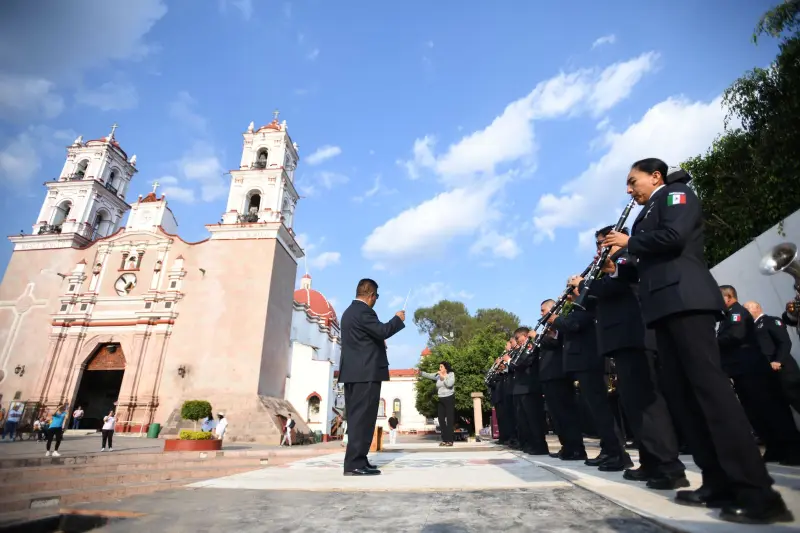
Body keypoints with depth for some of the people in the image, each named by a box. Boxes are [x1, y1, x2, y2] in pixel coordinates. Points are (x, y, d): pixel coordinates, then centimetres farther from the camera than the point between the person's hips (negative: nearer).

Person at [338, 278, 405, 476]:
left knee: (356, 417, 11)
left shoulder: (349, 311, 19)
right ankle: (355, 463, -5)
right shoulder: (363, 311, -13)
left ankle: (355, 460, 17)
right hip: (366, 372, -10)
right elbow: (383, 331, -21)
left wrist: (378, 343, 24)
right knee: (363, 417, -7)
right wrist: (398, 319, -5)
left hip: (352, 372, 10)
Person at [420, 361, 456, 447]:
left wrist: (443, 377, -16)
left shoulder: (451, 374, -5)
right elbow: (428, 375, -1)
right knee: (441, 419, 4)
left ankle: (450, 440, 0)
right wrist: (420, 372, -14)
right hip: (441, 400, 5)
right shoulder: (438, 375, 7)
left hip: (449, 399, -5)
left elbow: (449, 384, -21)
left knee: (449, 419, -3)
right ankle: (444, 440, 12)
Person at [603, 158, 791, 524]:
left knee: (709, 384, -14)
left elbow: (673, 236, -15)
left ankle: (758, 493, -11)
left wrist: (628, 242, -2)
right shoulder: (648, 214, 28)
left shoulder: (676, 193, 5)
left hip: (685, 297, -9)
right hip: (664, 304, 9)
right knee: (679, 391, 3)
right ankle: (719, 483, 6)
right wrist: (617, 269, 13)